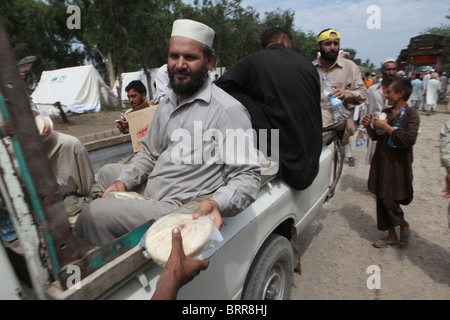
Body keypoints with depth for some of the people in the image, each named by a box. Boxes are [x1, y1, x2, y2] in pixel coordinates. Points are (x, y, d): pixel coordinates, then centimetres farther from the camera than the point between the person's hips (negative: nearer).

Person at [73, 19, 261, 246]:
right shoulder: (166, 104, 12)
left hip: (176, 209, -9)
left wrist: (217, 204, -37)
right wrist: (123, 181, 3)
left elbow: (248, 175, -19)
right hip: (147, 193, 9)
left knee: (94, 214, -21)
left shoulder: (228, 111, -17)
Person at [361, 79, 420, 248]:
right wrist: (368, 126, -2)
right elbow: (376, 137, 17)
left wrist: (386, 127, -17)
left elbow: (408, 139, -22)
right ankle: (391, 236, 26)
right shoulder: (386, 112, 11)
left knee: (389, 200, -6)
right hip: (381, 163, 6)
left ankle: (404, 225, 25)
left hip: (398, 165, -6)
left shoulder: (411, 114, -8)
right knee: (383, 199, 11)